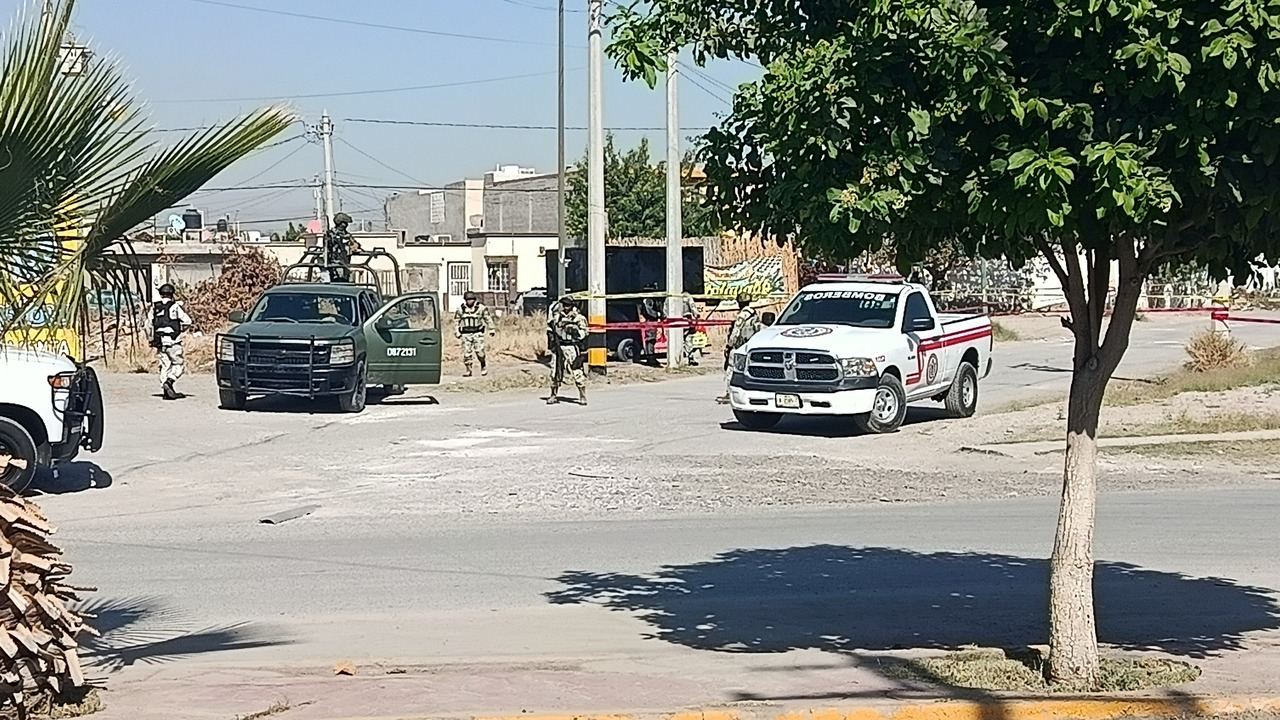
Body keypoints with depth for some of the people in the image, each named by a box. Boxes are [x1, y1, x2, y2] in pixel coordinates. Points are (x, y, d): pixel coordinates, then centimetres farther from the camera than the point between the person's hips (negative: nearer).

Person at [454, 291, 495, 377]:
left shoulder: (481, 307, -4)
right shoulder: (461, 309, 3)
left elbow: (488, 318, 5)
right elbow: (456, 321, 13)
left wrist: (491, 330, 5)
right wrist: (457, 332, 10)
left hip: (477, 333, -2)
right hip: (466, 334, 2)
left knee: (479, 350, -12)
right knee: (466, 352, -2)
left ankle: (483, 367, 11)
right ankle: (468, 370, 8)